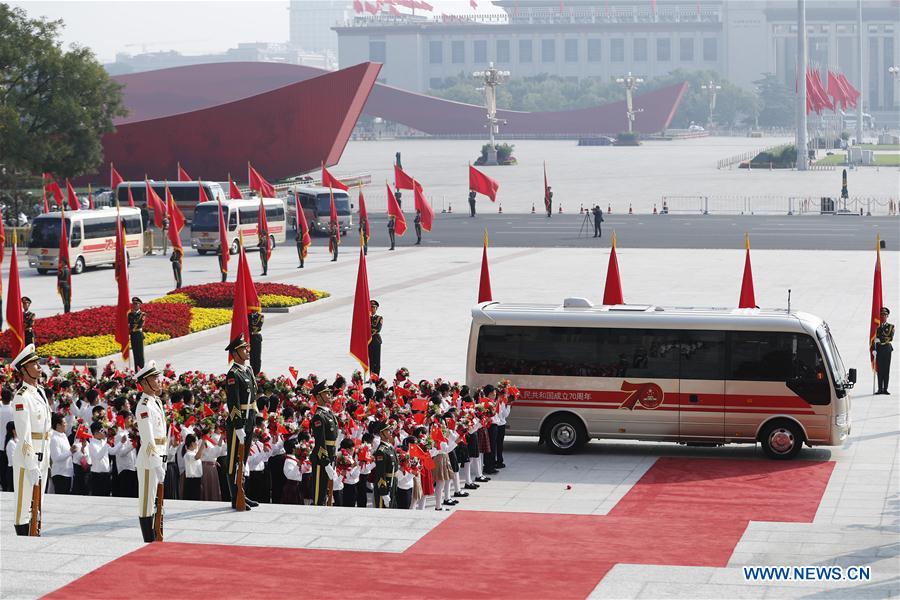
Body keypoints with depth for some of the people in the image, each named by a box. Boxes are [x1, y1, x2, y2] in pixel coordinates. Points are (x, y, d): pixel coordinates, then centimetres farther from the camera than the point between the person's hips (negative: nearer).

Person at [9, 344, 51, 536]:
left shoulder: (40, 391, 12)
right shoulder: (22, 397, -16)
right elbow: (24, 435, -19)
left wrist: (47, 457, 15)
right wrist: (32, 466, -21)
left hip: (42, 454, 9)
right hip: (27, 456, -9)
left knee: (38, 504, 15)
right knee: (25, 505, -3)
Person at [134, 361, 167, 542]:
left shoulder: (157, 401, 14)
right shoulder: (144, 406, -16)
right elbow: (148, 440, -22)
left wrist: (163, 462, 17)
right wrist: (157, 466, -25)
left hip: (159, 457, 9)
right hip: (148, 460, -9)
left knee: (155, 501, 15)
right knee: (147, 502, -2)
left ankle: (155, 540, 22)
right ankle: (149, 542, 2)